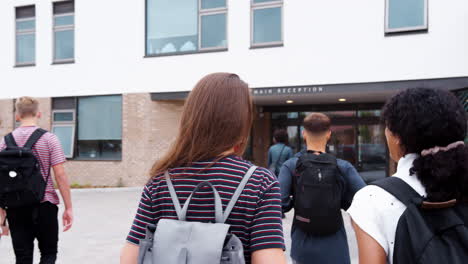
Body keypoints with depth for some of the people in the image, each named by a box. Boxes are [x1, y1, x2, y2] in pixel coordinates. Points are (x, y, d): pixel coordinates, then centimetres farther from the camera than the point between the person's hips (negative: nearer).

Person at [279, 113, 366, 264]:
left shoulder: (290, 166, -8)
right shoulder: (343, 167, -7)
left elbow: (280, 204, -17)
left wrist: (295, 201, 3)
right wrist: (343, 202, 4)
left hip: (302, 247, 1)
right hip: (334, 250, 0)